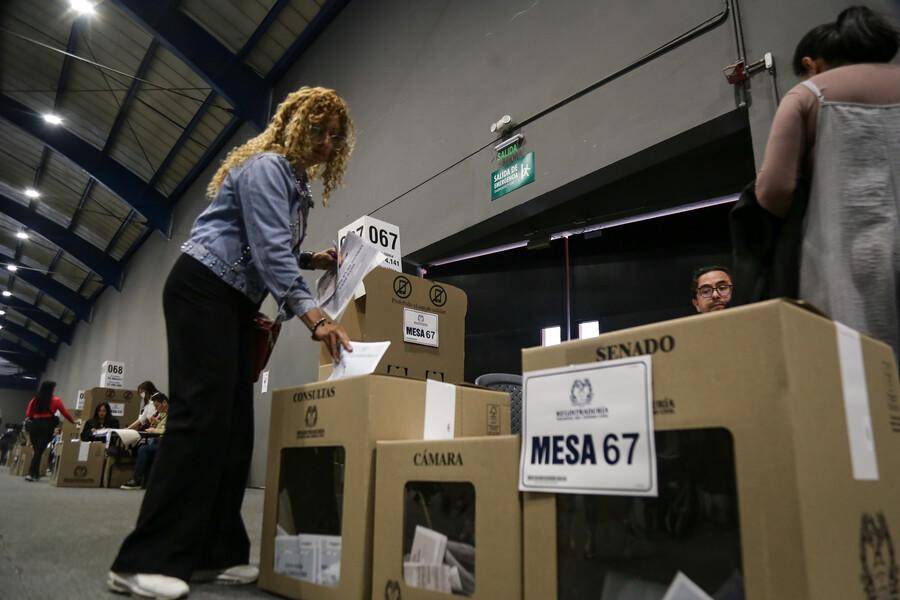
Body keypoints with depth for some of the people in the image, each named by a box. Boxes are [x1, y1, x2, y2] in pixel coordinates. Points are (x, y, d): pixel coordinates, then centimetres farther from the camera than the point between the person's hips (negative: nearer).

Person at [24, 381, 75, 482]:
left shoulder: (34, 400, 10)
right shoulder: (55, 400, 2)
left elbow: (28, 414, 9)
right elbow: (65, 413, 7)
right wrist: (73, 422, 21)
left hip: (34, 424, 4)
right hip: (46, 425, -4)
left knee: (36, 450, 15)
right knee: (40, 450, -3)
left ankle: (36, 474, 20)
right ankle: (31, 474, -12)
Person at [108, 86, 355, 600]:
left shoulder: (295, 183, 20)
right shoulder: (266, 166, -10)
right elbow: (269, 248, -22)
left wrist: (312, 260, 9)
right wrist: (315, 317, -29)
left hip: (236, 303, 10)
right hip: (203, 289, -10)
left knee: (235, 423, 2)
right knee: (201, 414, -16)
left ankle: (214, 552, 6)